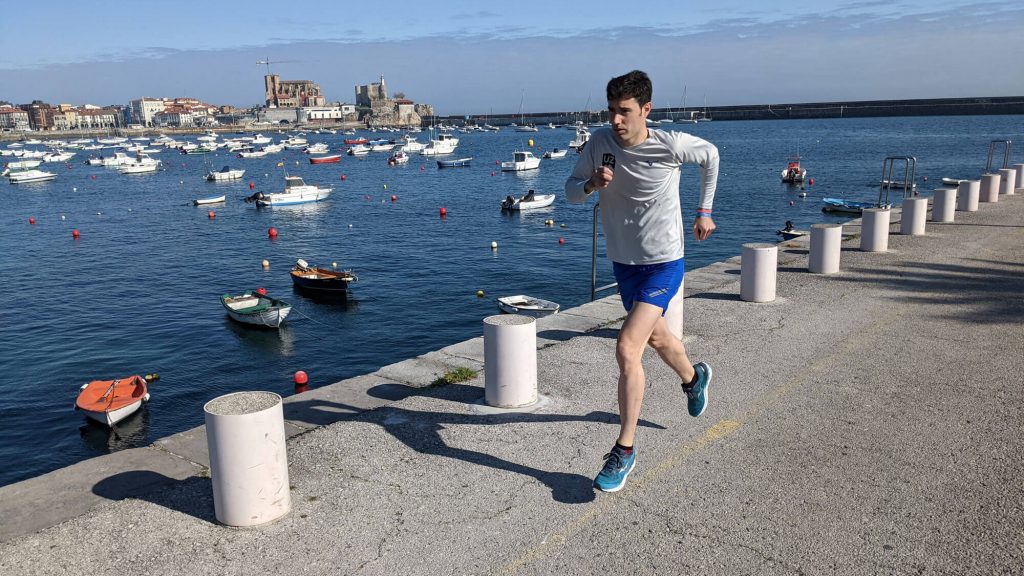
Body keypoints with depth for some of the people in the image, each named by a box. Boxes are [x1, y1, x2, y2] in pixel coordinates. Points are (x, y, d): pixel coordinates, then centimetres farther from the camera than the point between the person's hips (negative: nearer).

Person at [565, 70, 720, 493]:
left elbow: (710, 156, 4)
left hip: (663, 264, -5)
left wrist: (704, 211, 7)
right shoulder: (600, 143, -9)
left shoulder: (671, 145, -17)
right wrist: (591, 185, -24)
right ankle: (693, 377, 59)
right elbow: (569, 192, -2)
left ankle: (624, 451, -6)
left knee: (626, 349, -18)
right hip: (623, 262, 5)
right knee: (656, 337, 26)